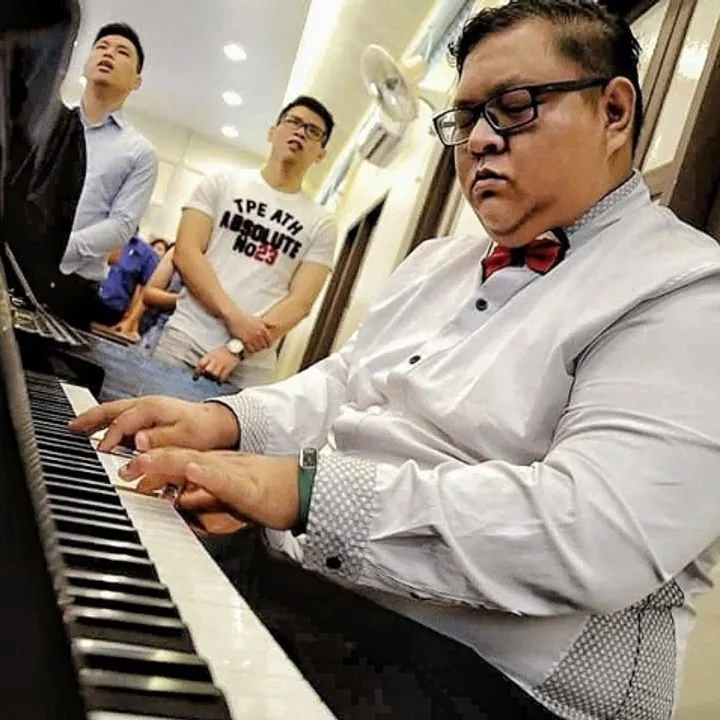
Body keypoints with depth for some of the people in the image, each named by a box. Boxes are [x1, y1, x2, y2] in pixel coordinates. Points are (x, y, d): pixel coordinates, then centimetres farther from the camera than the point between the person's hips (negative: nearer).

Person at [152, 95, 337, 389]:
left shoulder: (321, 223, 8)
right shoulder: (222, 184, 9)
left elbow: (300, 302, -1)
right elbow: (186, 253, -2)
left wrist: (237, 348, -14)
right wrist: (234, 316, -15)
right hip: (185, 342, 0)